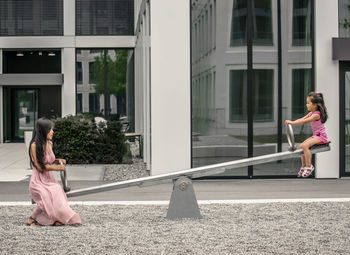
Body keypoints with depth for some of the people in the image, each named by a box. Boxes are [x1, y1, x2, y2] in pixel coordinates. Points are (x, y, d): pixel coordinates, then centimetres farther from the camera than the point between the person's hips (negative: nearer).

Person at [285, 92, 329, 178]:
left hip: (321, 136, -10)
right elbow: (302, 119, 6)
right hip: (315, 136, 10)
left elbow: (304, 121, -28)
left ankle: (309, 166, -16)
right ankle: (303, 166, 9)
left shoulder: (316, 114, -20)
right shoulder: (311, 113, 10)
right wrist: (291, 122, -8)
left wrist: (292, 122, -28)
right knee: (301, 146, 1)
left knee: (305, 146, -25)